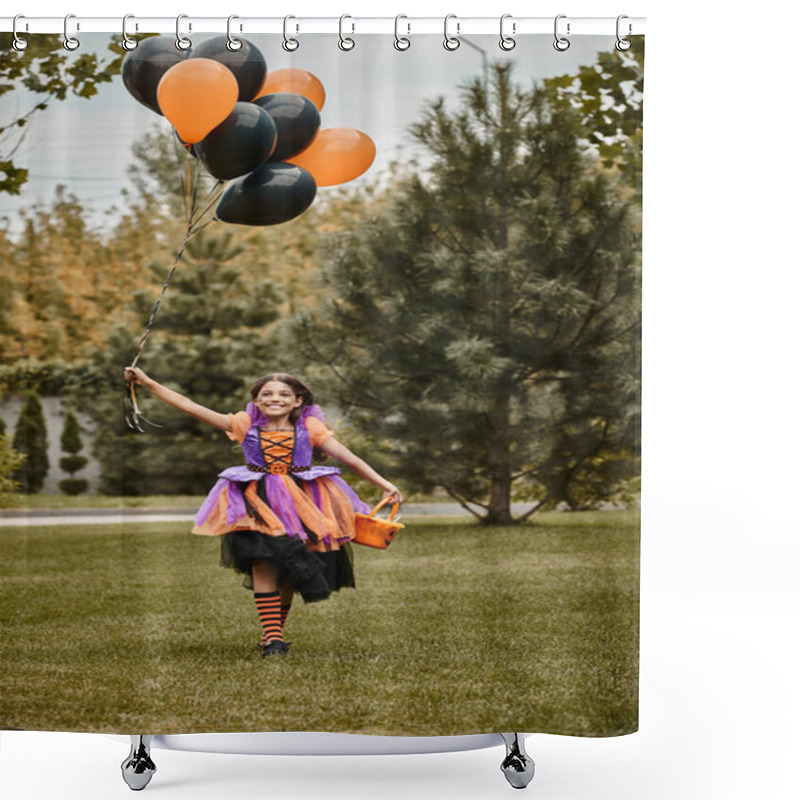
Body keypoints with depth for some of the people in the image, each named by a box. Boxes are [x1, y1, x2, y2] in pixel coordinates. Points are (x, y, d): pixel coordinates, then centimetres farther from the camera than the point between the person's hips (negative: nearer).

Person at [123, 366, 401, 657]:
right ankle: (271, 636, -16)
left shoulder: (310, 429, 4)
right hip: (258, 503, -1)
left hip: (302, 504, 1)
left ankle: (274, 633, 22)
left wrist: (384, 484, -3)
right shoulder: (245, 426, 3)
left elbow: (350, 458, 4)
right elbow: (189, 406, 1)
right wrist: (148, 383, -3)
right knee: (265, 565, -18)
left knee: (289, 575, 5)